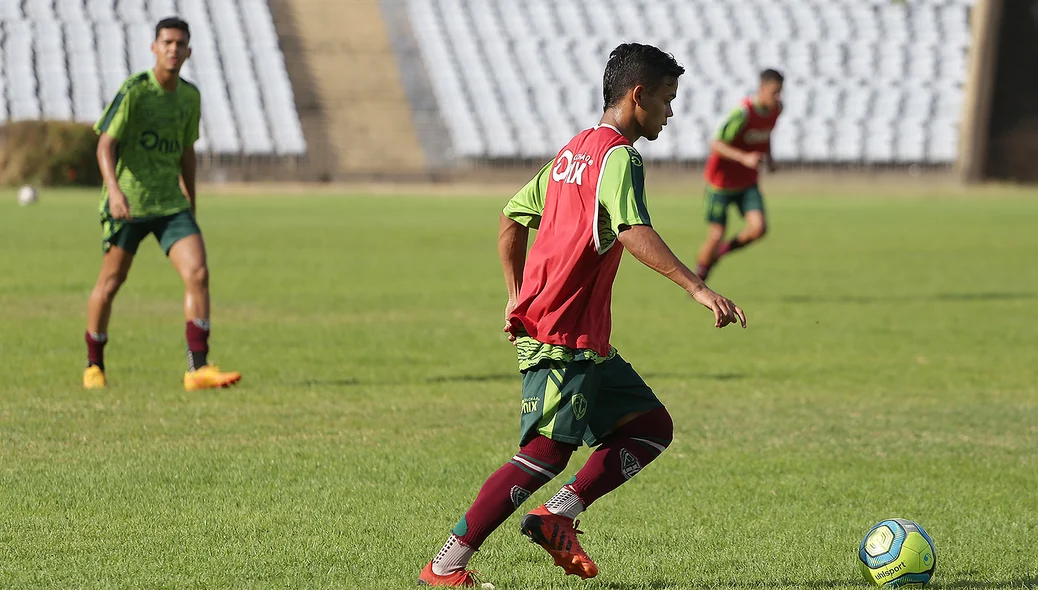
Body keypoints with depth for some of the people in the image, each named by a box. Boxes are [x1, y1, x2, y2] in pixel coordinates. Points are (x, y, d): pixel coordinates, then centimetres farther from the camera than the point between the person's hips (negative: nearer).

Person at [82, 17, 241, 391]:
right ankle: (93, 366, 25)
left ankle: (197, 368, -13)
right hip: (128, 202, -4)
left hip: (171, 203, 4)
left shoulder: (190, 96, 8)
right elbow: (105, 144, -14)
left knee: (198, 273, -12)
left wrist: (190, 204, 22)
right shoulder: (134, 90, -10)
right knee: (111, 282, 6)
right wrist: (114, 189, -29)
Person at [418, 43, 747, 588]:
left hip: (586, 343, 10)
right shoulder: (618, 155, -12)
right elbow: (633, 232, -28)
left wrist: (518, 295, 24)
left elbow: (512, 219, 24)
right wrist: (696, 288, -34)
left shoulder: (572, 152, 18)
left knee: (652, 426, 10)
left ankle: (557, 518, 1)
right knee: (546, 454, -11)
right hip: (561, 337, -10)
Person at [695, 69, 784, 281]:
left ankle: (725, 249, 14)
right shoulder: (743, 113, -26)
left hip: (748, 182, 6)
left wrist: (769, 157, 4)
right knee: (716, 236, -2)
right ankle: (698, 278, 22)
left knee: (759, 228, -15)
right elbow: (716, 144, -25)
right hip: (721, 181, -6)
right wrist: (744, 158, -36)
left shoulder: (776, 109, -3)